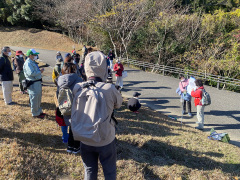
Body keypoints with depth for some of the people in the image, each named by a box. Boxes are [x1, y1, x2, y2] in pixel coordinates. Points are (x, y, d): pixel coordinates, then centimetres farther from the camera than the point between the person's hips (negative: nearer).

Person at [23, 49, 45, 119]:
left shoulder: (32, 62, 15)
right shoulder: (28, 63, -18)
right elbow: (31, 73, -27)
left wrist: (40, 70, 5)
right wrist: (40, 72, -18)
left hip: (38, 82, 11)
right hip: (33, 83, -11)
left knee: (38, 98, 20)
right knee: (34, 99, 0)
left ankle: (39, 111, 34)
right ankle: (35, 114, 11)